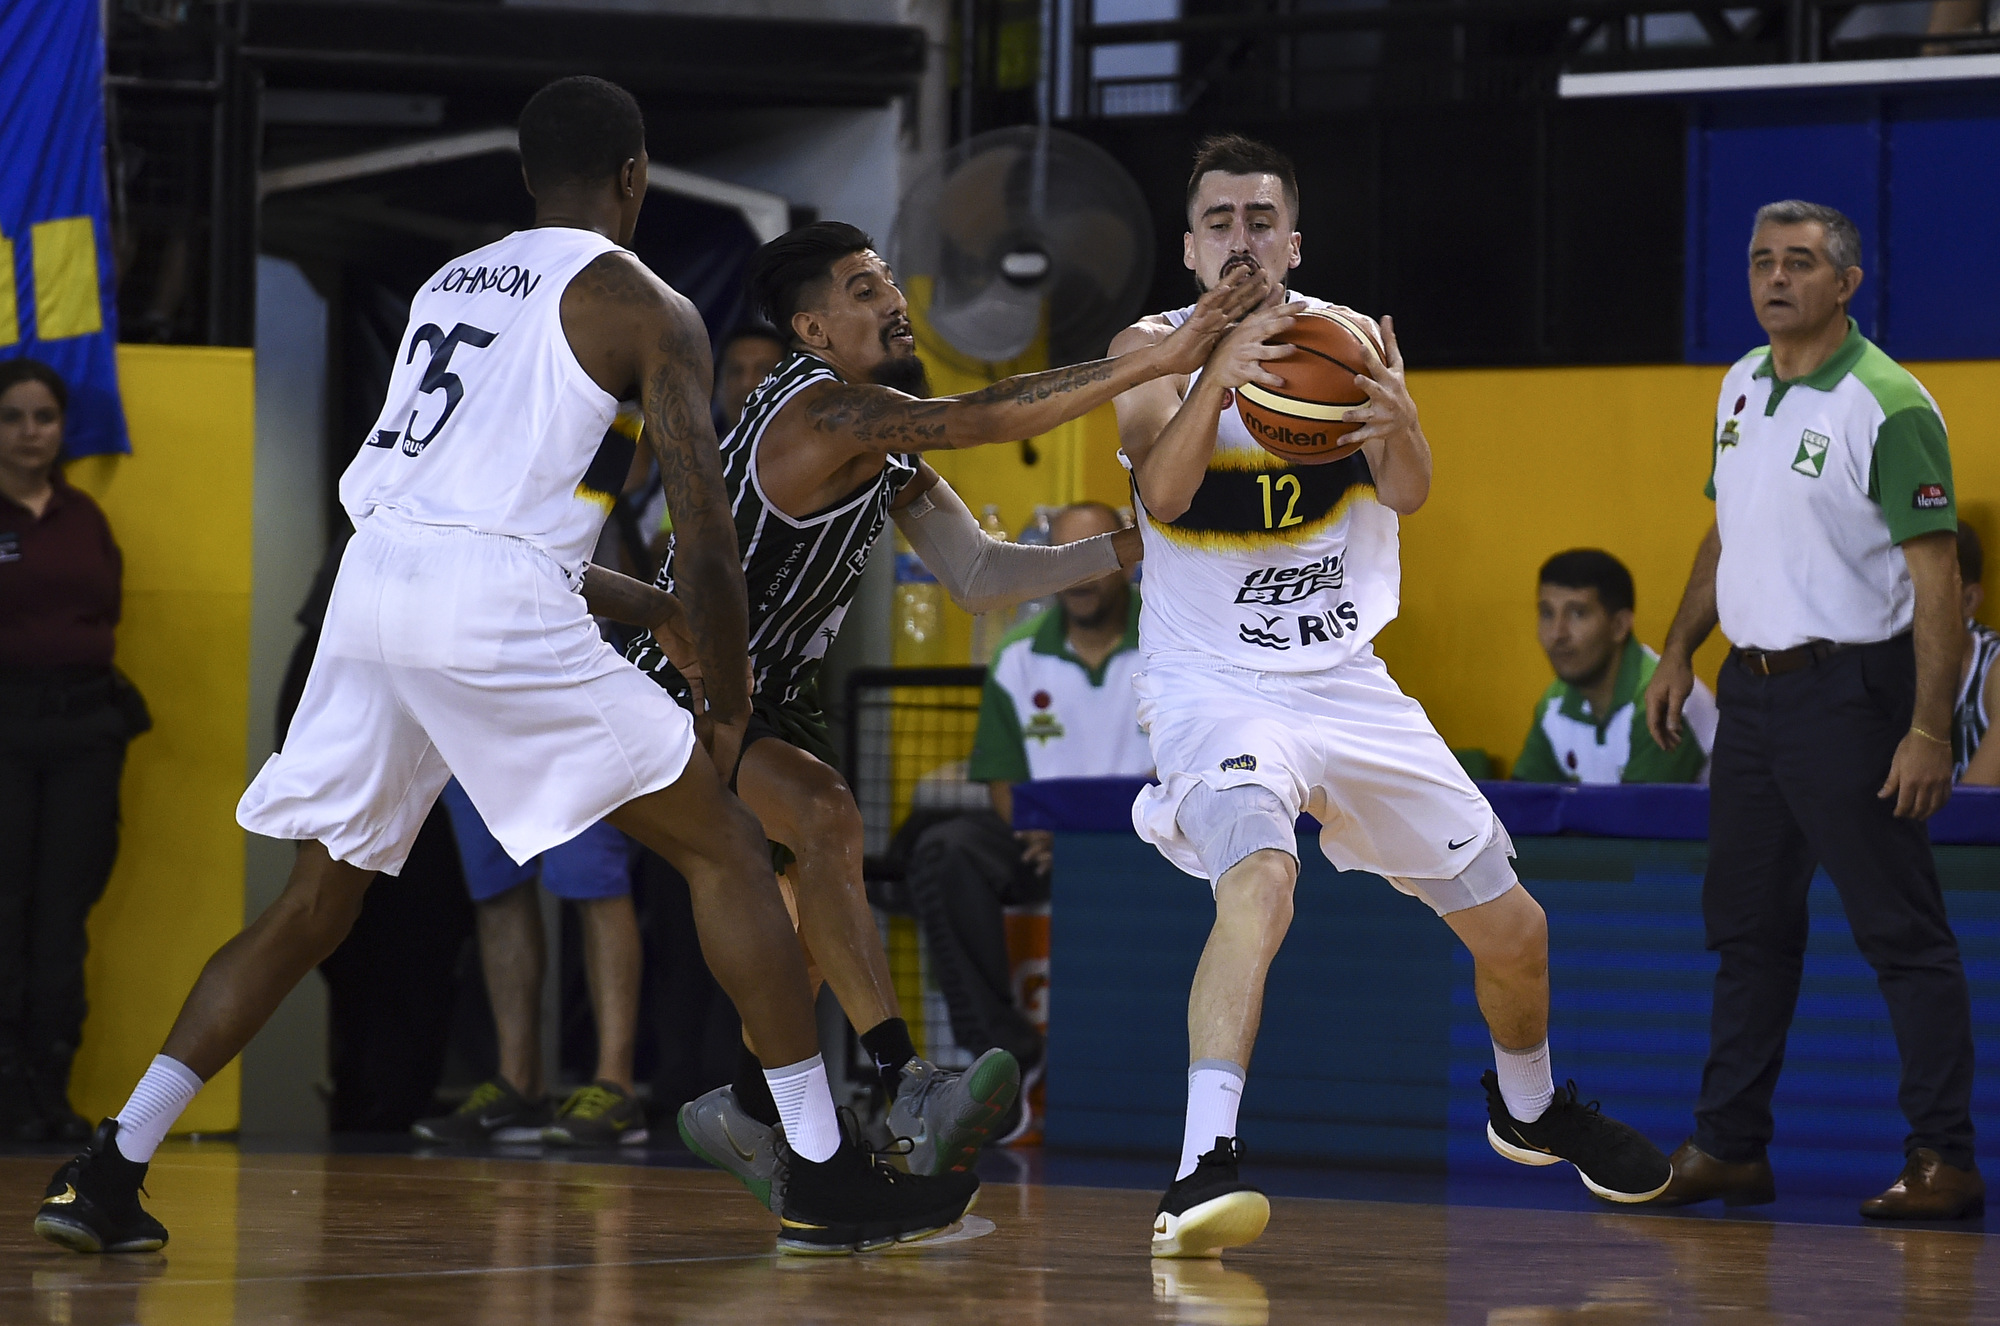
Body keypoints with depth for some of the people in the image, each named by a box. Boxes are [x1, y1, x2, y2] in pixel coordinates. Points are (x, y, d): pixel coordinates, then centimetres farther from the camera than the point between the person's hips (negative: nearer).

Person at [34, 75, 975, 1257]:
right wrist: (729, 708, 13)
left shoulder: (452, 282, 26)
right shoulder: (645, 306, 6)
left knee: (316, 904, 18)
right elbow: (706, 534, 0)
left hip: (374, 582, 6)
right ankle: (827, 1181, 2)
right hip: (498, 605, -6)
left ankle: (108, 1173, 10)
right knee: (727, 850, 6)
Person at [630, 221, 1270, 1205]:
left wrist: (1132, 547, -4)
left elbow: (978, 577, 7)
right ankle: (907, 1093, -42)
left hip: (773, 698, 11)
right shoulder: (826, 408, -25)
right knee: (825, 818, -31)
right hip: (687, 698, -11)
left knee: (817, 892, 17)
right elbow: (985, 418, -39)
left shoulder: (891, 450, 6)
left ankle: (743, 1113, 36)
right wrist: (1156, 363, -44)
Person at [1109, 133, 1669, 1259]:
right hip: (1215, 685, -5)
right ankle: (1207, 1166, -43)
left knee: (1511, 926, 11)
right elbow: (1161, 496, -23)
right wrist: (1219, 374, -39)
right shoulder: (1157, 349, -6)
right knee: (1260, 875, -35)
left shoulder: (1353, 335, 3)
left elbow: (1409, 494, -11)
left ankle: (1530, 1106, 42)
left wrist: (1396, 421, -34)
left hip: (1348, 684, 5)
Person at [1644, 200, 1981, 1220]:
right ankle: (1728, 1147, 20)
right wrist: (1680, 650, 17)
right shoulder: (1742, 387, 10)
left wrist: (1929, 729, -21)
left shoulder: (1887, 407, -14)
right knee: (1747, 925, 13)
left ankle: (1943, 1160, -2)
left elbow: (1937, 578, -16)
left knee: (1902, 933, -5)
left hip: (1849, 689, -8)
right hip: (1752, 684, 8)